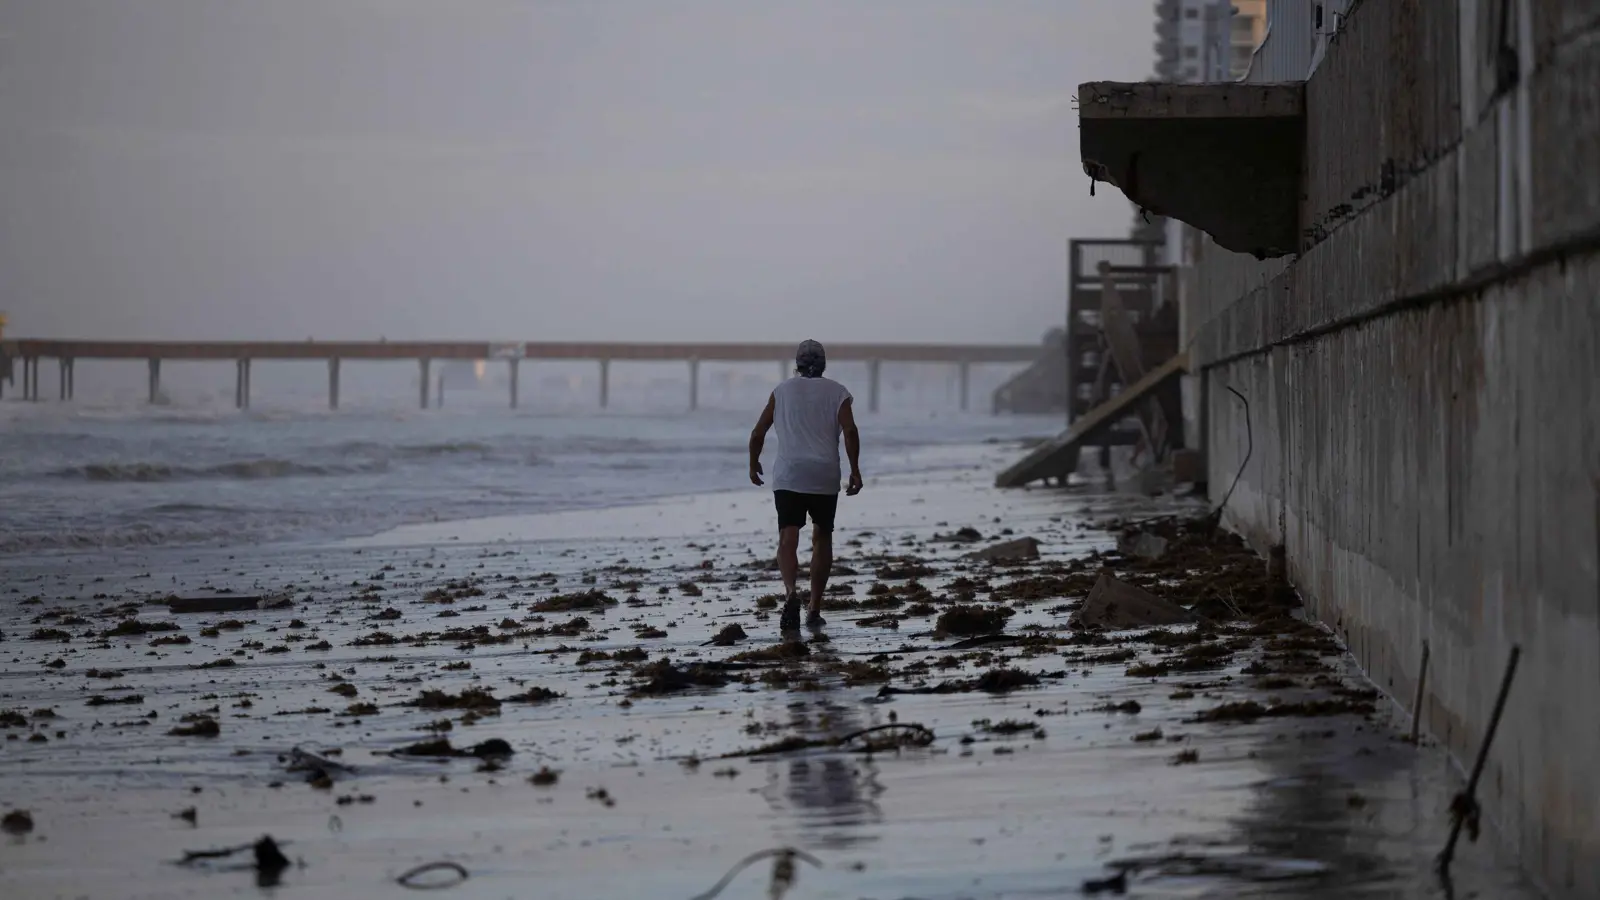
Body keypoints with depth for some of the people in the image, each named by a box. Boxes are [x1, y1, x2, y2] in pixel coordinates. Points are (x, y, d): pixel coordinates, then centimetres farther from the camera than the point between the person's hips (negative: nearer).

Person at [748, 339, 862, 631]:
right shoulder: (837, 392, 7)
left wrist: (753, 464, 23)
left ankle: (790, 592, -37)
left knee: (788, 539, -10)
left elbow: (758, 433, 9)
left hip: (787, 475, -1)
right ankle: (814, 609, 18)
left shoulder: (782, 390, 10)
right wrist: (855, 470, -4)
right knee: (822, 538, 16)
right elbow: (850, 431, -8)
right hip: (825, 476, 1)